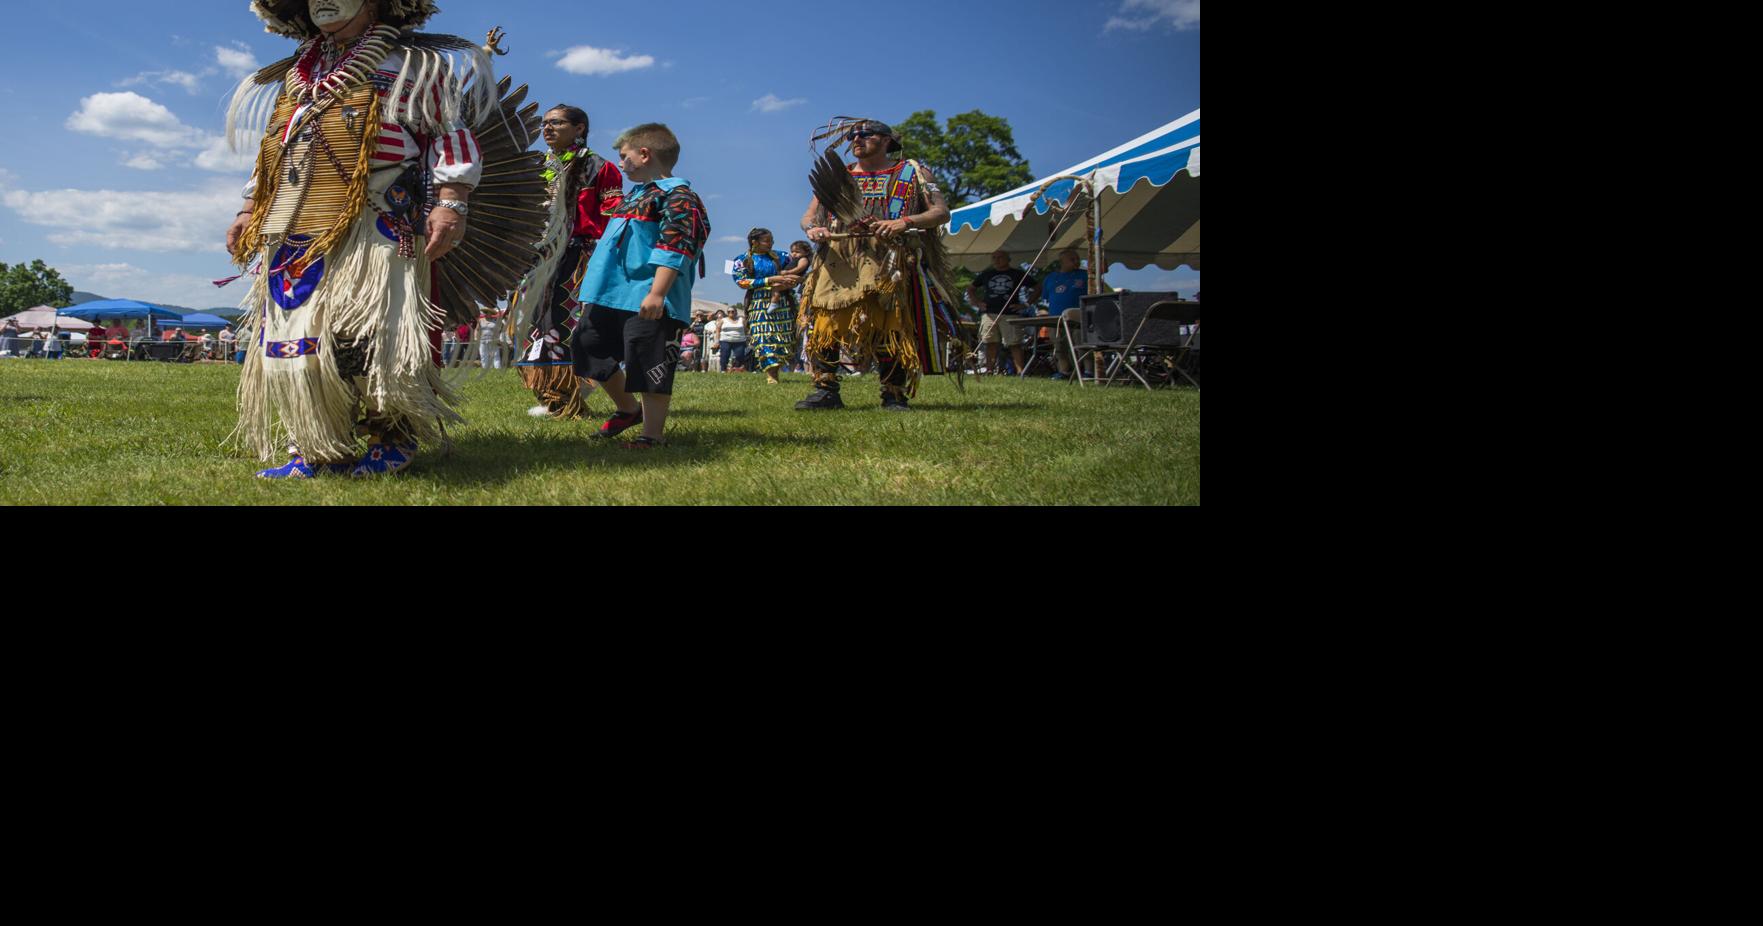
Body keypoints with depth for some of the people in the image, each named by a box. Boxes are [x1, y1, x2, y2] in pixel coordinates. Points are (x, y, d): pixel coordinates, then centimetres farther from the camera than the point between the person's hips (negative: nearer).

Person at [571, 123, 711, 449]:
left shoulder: (677, 196, -11)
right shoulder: (636, 195, 22)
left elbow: (675, 249, -21)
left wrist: (657, 292, -28)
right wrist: (595, 281, 32)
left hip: (648, 303, -10)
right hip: (611, 296, 11)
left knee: (649, 365, -7)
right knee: (588, 345, 16)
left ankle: (653, 434, 3)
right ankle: (628, 409, 29)